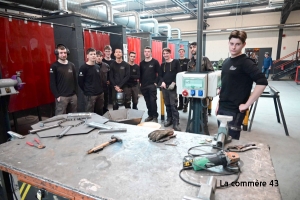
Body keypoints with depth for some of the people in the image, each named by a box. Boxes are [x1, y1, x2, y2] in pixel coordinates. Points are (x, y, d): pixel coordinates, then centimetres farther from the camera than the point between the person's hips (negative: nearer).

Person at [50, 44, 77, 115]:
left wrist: (75, 92, 9)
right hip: (61, 96, -5)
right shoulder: (54, 66, -3)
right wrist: (57, 96, -12)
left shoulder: (71, 65, 12)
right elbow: (52, 83, -7)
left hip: (73, 96, 5)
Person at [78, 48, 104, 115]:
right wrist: (87, 91, -3)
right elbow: (80, 82, -10)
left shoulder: (98, 67, 13)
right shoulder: (83, 67, -9)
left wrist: (100, 89, 11)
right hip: (90, 95, -7)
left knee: (100, 113, 16)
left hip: (100, 94, 7)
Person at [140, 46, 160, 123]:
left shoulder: (155, 62, -2)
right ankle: (150, 115, 21)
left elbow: (159, 73, -3)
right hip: (144, 86, 5)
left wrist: (156, 82, -10)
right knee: (147, 101, 10)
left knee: (153, 101, -7)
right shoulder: (141, 63, 11)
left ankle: (155, 116, 4)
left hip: (152, 85, -4)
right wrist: (140, 83, 7)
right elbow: (140, 74, 16)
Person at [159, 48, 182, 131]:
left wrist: (173, 83, -16)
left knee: (173, 105, -9)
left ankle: (176, 123, -6)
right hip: (164, 87, 5)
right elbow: (160, 75, 13)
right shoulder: (162, 65, 14)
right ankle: (169, 119, 22)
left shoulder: (176, 62, 1)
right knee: (167, 104, 9)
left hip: (172, 87, -5)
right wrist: (162, 82, -8)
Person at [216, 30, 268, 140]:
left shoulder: (245, 62, -11)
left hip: (235, 110, -7)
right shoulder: (226, 62, 11)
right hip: (222, 108, 7)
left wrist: (247, 104, -20)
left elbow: (262, 82, -22)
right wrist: (219, 104, 15)